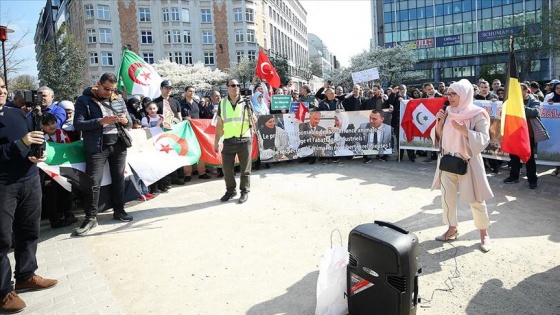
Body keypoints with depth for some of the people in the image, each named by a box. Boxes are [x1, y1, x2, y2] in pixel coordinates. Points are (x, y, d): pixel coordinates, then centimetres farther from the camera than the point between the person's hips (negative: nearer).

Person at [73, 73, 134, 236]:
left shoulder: (119, 101, 12)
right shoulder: (84, 100, -1)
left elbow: (130, 123, 14)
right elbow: (78, 124, -10)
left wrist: (125, 120, -10)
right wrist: (101, 121, -21)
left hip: (118, 145, 4)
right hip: (97, 147, -4)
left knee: (119, 179, 10)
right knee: (93, 183, -4)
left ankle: (119, 210, 24)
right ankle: (90, 218, 6)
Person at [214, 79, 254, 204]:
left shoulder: (246, 102, 5)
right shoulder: (222, 103, 10)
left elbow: (253, 121, 8)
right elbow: (219, 124, 12)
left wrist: (253, 118, -16)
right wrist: (216, 141, 9)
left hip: (245, 140, -2)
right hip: (228, 141, 2)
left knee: (245, 168, 4)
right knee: (226, 167, 5)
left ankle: (245, 191, 18)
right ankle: (231, 190, 24)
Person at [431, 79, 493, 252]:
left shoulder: (477, 114, -11)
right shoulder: (447, 113, 4)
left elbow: (484, 140, -17)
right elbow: (438, 137, 6)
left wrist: (463, 130, -27)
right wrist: (439, 122, -10)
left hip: (467, 162, -5)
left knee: (476, 199, 4)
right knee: (447, 196, 11)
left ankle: (484, 233, 22)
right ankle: (452, 229, 28)